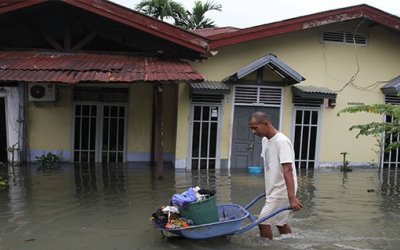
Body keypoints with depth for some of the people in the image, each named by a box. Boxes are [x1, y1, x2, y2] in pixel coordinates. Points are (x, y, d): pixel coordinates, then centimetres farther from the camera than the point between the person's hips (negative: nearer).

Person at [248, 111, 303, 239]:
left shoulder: (281, 141, -21)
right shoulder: (265, 140, 6)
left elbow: (287, 171, -28)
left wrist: (292, 198, -32)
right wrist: (268, 189, 21)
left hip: (282, 190, -9)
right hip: (274, 189, 9)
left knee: (263, 221, -7)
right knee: (281, 223, 17)